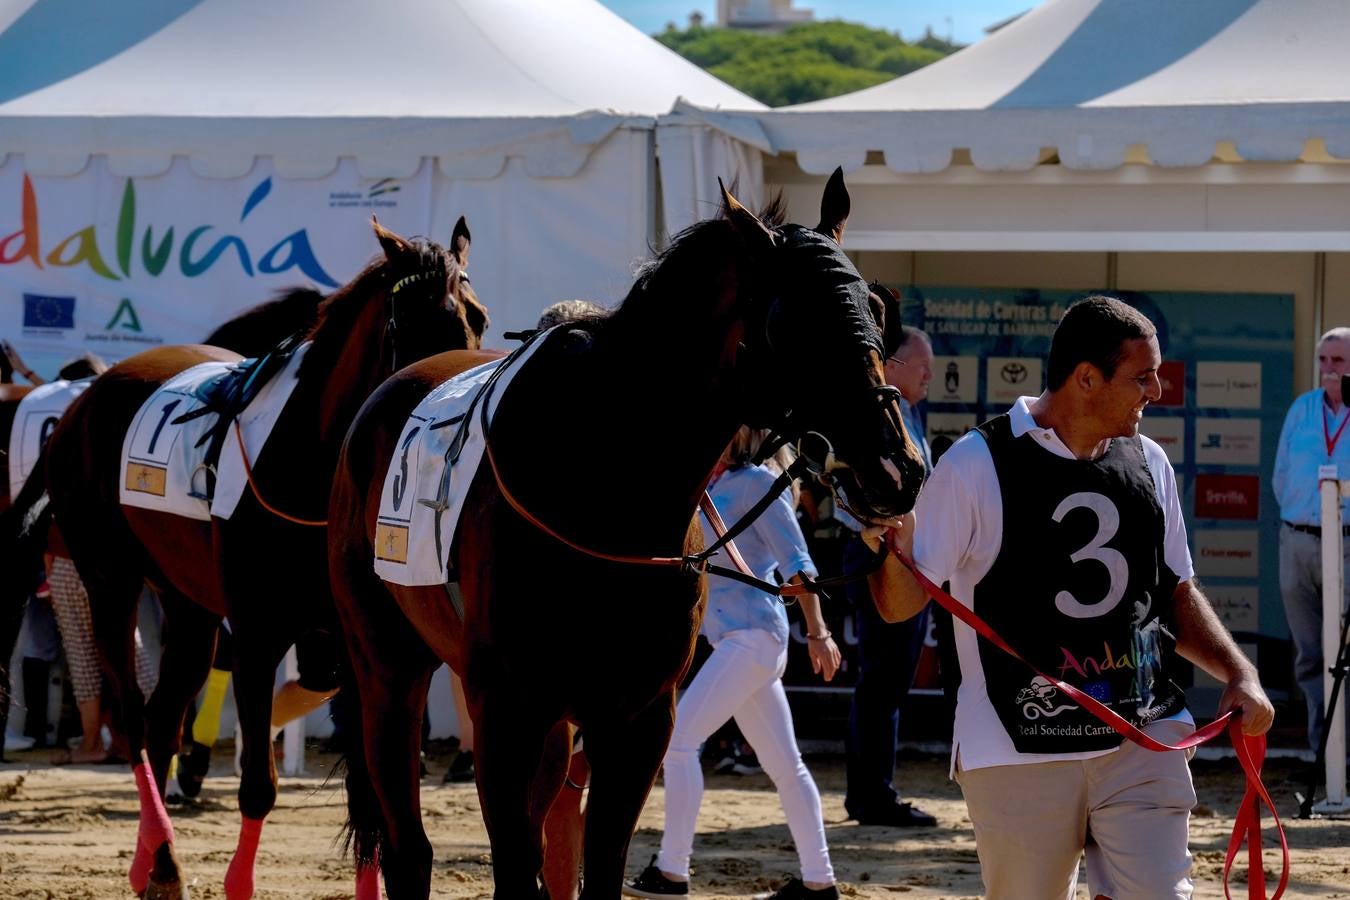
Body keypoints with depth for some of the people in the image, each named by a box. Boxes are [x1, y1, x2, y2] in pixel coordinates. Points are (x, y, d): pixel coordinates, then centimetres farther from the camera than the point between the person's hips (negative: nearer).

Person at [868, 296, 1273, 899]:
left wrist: (1239, 673, 6)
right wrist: (893, 555, -26)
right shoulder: (977, 465, -5)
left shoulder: (1147, 464, 11)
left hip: (1143, 739, 4)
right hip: (1018, 751, -4)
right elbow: (901, 603, -4)